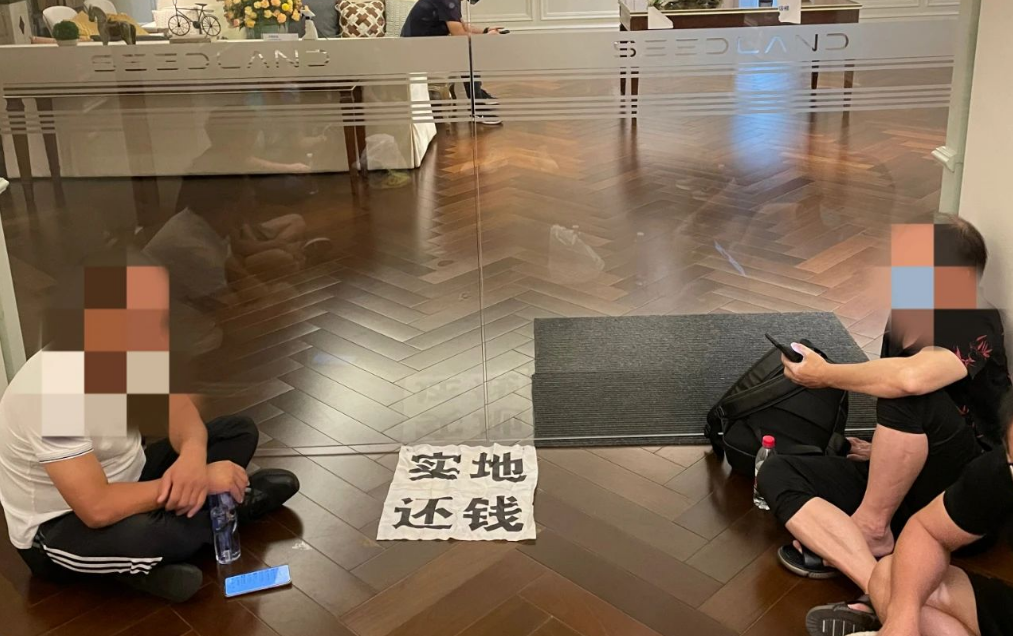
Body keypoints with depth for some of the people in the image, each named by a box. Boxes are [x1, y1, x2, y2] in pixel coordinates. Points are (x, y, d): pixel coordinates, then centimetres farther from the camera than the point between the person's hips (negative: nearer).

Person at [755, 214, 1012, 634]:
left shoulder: (974, 325, -15)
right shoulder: (904, 320, 8)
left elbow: (912, 378, -36)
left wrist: (825, 374, -21)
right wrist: (885, 452, 3)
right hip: (904, 485, 8)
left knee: (910, 392, -33)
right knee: (775, 474, -11)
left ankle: (870, 529, -16)